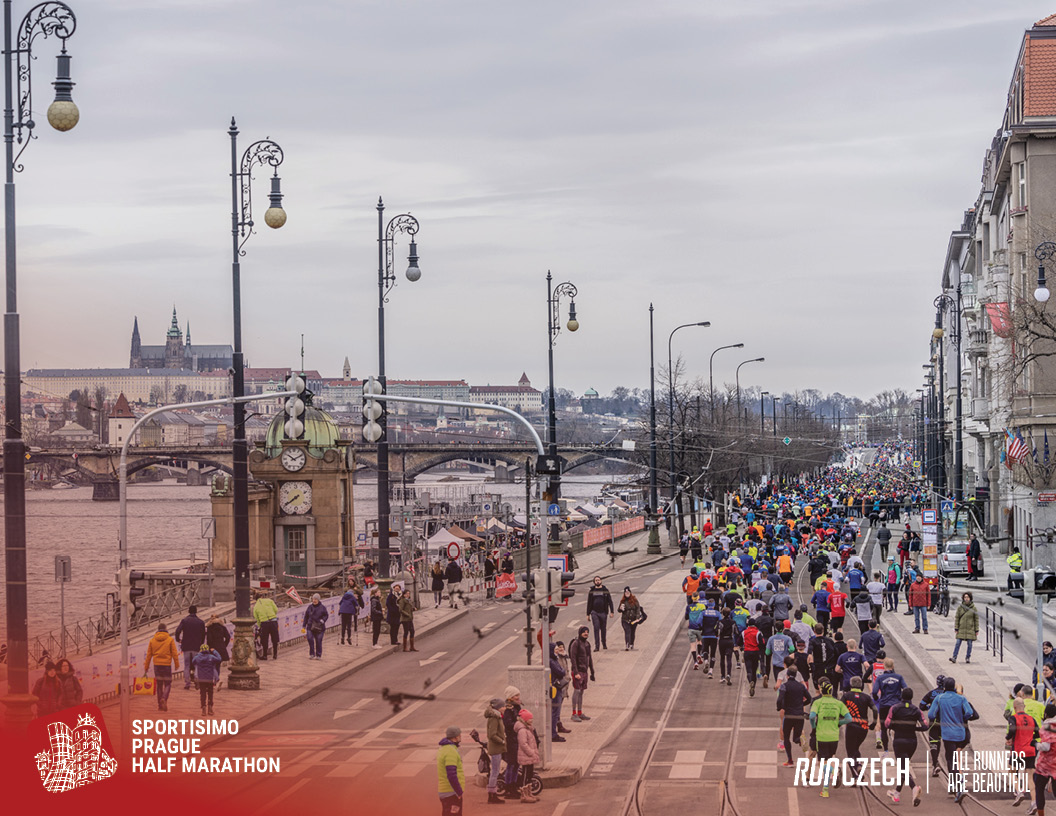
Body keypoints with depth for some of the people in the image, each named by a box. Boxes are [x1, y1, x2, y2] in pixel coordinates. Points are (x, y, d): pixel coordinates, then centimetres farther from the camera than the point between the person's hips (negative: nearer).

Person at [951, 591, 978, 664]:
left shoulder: (973, 608, -1)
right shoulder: (960, 608, 2)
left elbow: (976, 619, 2)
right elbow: (956, 618, 4)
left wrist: (977, 630, 0)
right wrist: (956, 628, -2)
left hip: (970, 629, -1)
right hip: (961, 628, 1)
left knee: (969, 644, 1)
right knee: (958, 643, -5)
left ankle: (968, 658, 14)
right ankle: (954, 658, -7)